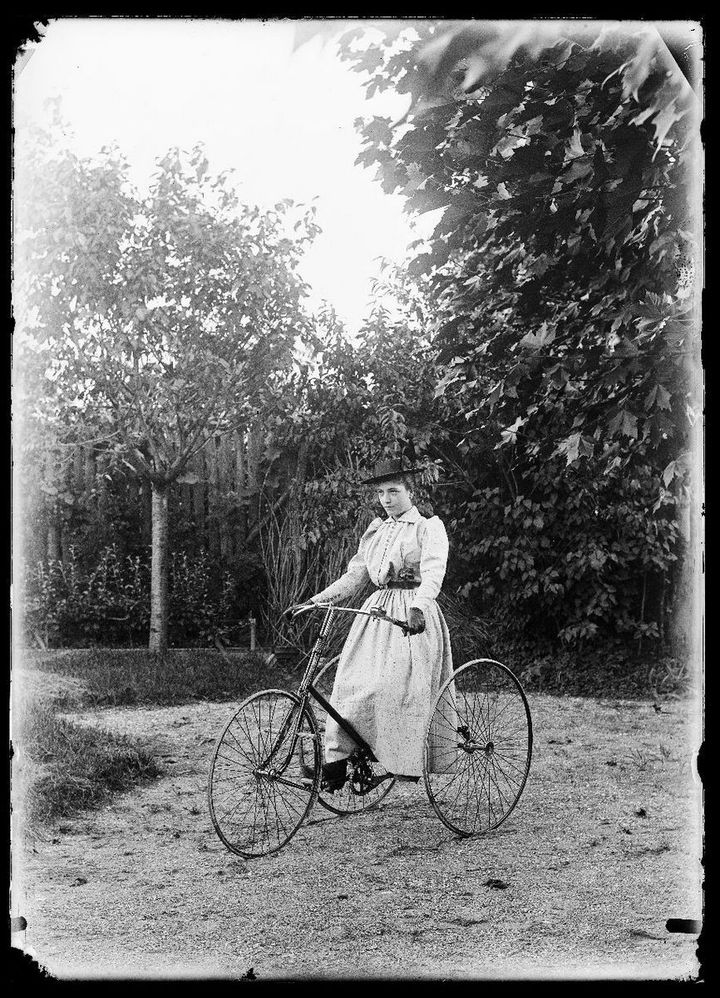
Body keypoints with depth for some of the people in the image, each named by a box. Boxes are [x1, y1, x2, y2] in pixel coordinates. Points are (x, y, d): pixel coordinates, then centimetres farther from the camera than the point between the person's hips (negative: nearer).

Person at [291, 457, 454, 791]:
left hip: (413, 615, -5)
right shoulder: (375, 531, 20)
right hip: (376, 611, 5)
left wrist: (417, 608, -34)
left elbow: (433, 574, -15)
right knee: (350, 684, -8)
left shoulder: (429, 527, 1)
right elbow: (354, 576, 20)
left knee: (400, 686, -19)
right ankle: (335, 764, -9)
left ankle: (409, 762, -8)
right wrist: (315, 600, 7)